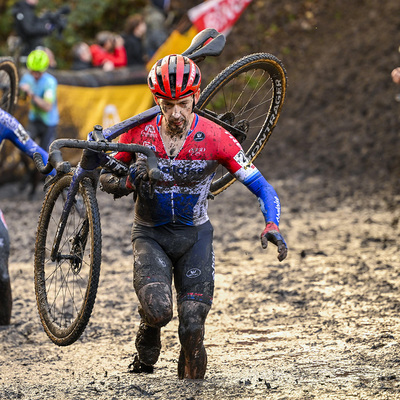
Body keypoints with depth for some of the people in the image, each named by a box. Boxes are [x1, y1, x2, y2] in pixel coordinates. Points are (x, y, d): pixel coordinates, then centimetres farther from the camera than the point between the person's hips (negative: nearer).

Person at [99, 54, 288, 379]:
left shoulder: (215, 138, -16)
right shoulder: (139, 134, -13)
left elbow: (261, 187, -13)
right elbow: (106, 179, 0)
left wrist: (272, 226, -31)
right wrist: (130, 182, -24)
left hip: (194, 235, 0)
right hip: (150, 234, 0)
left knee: (193, 325, -10)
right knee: (158, 310, -26)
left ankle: (192, 375, 25)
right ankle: (147, 351, 11)